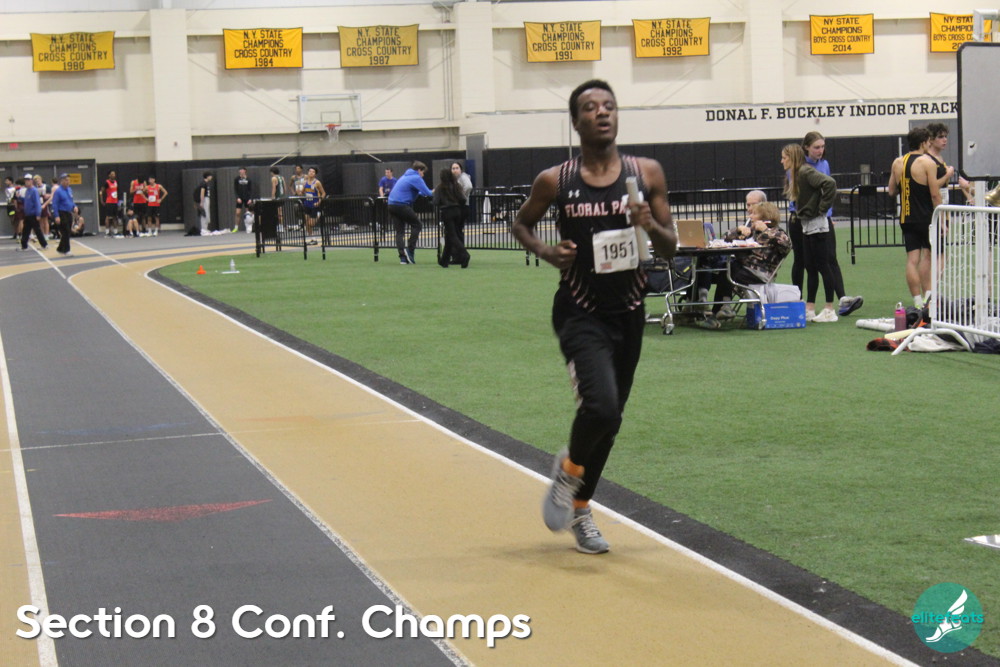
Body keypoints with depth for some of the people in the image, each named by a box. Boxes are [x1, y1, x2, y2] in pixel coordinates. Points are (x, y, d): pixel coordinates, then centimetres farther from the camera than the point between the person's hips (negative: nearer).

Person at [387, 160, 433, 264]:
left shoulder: (405, 176, 24)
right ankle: (410, 249, -4)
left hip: (392, 205, 8)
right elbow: (427, 192, -9)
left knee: (400, 231, 7)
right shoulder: (416, 178, -3)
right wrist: (434, 192, 9)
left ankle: (402, 257, -1)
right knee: (417, 225, 6)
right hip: (402, 205, -8)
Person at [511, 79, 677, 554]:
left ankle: (578, 508, 36)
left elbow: (669, 250, 5)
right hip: (580, 314, -4)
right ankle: (569, 470, 9)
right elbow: (521, 223, 11)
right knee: (601, 407, -24)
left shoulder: (647, 173, 0)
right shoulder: (556, 181, -7)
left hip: (629, 313, 4)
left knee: (608, 418, 14)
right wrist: (547, 252, -8)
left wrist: (651, 226, -17)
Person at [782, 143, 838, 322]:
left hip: (816, 225, -10)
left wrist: (822, 208, -21)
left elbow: (830, 183, -28)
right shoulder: (794, 175, 11)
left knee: (822, 266, -5)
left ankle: (830, 311, -1)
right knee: (810, 268, 12)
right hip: (807, 225, 10)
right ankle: (809, 310, 16)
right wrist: (800, 213, 10)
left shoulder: (806, 172, -17)